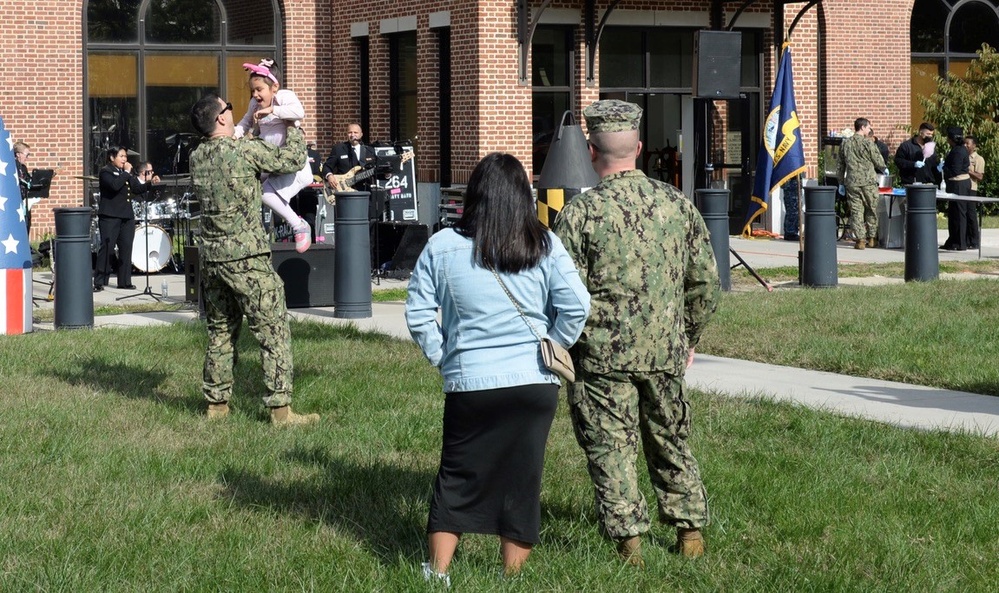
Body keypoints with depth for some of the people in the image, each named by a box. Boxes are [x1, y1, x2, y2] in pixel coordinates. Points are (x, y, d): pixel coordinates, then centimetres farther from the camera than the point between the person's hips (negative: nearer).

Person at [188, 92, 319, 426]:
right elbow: (293, 160, -3)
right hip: (246, 258, -7)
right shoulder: (246, 152, -13)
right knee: (273, 332, -2)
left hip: (211, 257, 7)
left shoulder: (197, 158, 6)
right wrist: (292, 125, 12)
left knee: (220, 332, 15)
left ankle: (217, 404, 20)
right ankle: (281, 409, -5)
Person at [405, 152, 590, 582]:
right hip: (534, 385, 1)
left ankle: (438, 573, 12)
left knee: (456, 481, 13)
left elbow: (418, 315, -2)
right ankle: (511, 577, 15)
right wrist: (550, 348, 7)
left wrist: (443, 357, 9)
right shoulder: (545, 246, -3)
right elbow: (576, 307, -6)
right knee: (521, 481, 10)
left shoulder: (442, 246, -3)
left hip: (468, 385, 0)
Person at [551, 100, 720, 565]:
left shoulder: (580, 213, -11)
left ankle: (629, 540, 0)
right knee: (671, 443, 18)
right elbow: (706, 283, 8)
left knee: (611, 448, 3)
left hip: (603, 354, -4)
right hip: (666, 352, 4)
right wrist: (688, 339, 20)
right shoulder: (677, 204, 2)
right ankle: (690, 531, 21)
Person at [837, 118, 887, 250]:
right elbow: (878, 161, 0)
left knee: (856, 210, 3)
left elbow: (841, 165, 12)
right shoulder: (867, 143, -8)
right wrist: (884, 169, 22)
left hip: (851, 183, 3)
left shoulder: (845, 144, 7)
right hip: (868, 182, -3)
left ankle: (860, 239, -2)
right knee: (872, 210, 10)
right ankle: (872, 238, 15)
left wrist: (841, 183, 20)